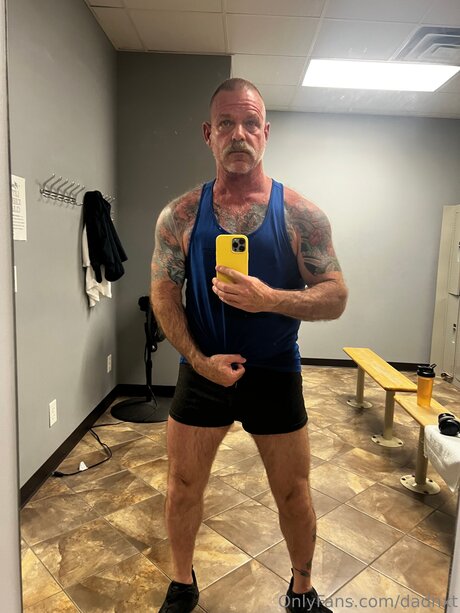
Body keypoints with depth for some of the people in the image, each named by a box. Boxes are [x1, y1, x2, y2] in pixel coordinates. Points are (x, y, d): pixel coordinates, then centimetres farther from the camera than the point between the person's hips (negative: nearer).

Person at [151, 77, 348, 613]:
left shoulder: (301, 215, -7)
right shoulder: (179, 216, -4)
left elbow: (335, 298, -9)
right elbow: (163, 296, -3)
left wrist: (269, 298, -27)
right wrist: (202, 360, -15)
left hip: (275, 377, 0)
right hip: (201, 371, 1)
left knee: (294, 495, 16)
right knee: (183, 488, 16)